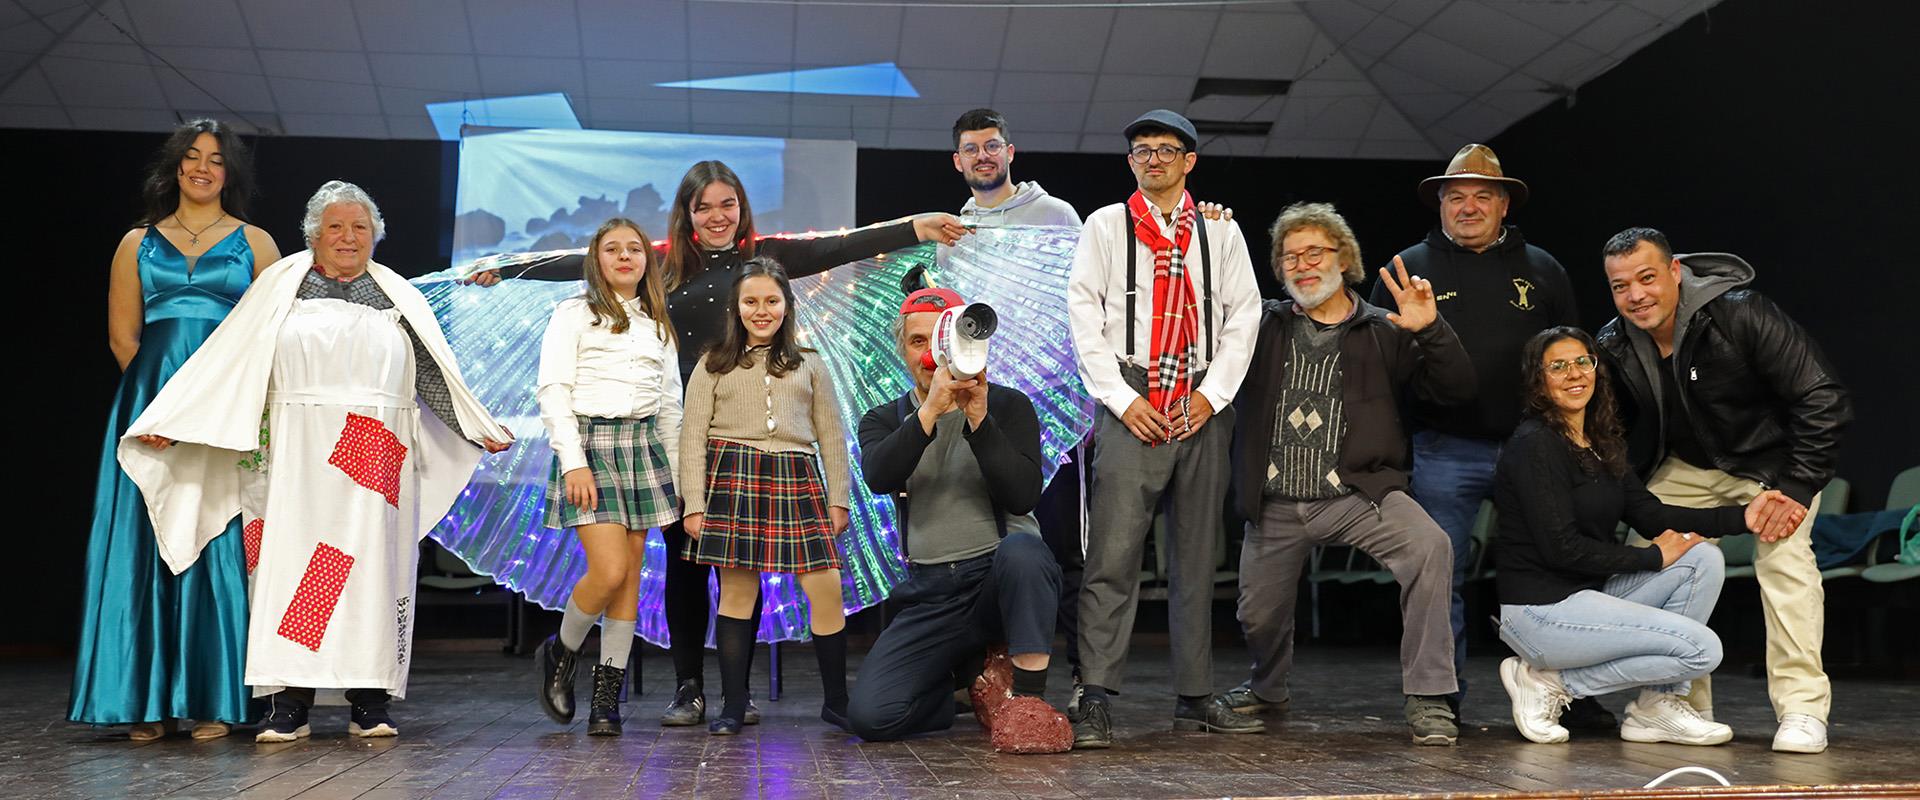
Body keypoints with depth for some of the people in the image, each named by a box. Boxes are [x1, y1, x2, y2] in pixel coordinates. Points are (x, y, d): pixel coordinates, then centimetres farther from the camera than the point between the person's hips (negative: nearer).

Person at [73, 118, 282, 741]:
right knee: (146, 541, -2)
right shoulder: (138, 243, 15)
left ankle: (213, 701, 0)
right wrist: (161, 386, -1)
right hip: (152, 402, 2)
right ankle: (150, 702, 3)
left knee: (218, 542, -4)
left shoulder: (254, 243, 10)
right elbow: (123, 335, 11)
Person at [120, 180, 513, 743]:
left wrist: (478, 431, 9)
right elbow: (225, 361, 9)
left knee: (372, 568, -2)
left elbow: (434, 375, 14)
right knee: (295, 564, -6)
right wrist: (168, 424, 5)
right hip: (300, 452, -1)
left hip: (376, 458, 1)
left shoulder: (398, 297, 14)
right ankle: (288, 706, -4)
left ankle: (370, 703, 2)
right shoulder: (281, 286, 11)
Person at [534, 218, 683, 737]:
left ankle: (608, 692, 7)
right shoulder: (573, 315, 4)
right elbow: (553, 392, -4)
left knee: (631, 574, 0)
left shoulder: (657, 325, 18)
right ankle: (561, 652, 12)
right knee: (609, 571, -15)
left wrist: (675, 475, 14)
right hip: (590, 444, -4)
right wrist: (573, 462, -14)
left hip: (645, 448, 5)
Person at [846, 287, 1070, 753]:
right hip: (931, 592, 3)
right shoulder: (884, 421, 10)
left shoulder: (1008, 407, 4)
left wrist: (978, 420, -20)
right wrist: (931, 409, -24)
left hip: (1003, 575, -2)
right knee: (870, 715, -14)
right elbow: (879, 478, -14)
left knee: (1020, 549, -38)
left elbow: (1022, 497, -12)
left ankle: (1030, 696, -22)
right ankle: (970, 677, 15)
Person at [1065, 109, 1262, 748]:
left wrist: (1213, 393, -2)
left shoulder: (1220, 232, 14)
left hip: (1202, 407, 3)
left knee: (1197, 558, 7)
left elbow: (1243, 313, 10)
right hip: (1131, 405, -3)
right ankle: (1094, 699, -10)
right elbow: (1083, 312, 1)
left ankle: (1195, 697, 14)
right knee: (1114, 555, -11)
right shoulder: (1107, 225, 8)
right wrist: (1121, 399, -8)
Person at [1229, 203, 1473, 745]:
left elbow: (1456, 390, -1)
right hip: (1276, 505, 2)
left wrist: (1431, 331, -18)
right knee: (1258, 615, 10)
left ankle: (1427, 699, -18)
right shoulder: (1263, 324, 10)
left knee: (1430, 548, -29)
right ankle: (1268, 688, 47)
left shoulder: (1385, 333, 5)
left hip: (1356, 494, -2)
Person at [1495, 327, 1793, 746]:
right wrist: (1653, 557, -11)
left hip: (1591, 592, 9)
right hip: (1542, 609, -9)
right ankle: (1550, 683, -3)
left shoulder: (1603, 443, 14)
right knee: (1702, 649, -13)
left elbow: (1649, 512, 7)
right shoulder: (1534, 445, -15)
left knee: (1704, 560, -2)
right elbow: (1562, 548, -19)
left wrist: (1741, 516, -2)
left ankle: (1656, 705, 3)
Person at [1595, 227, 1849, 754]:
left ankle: (1803, 710, -13)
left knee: (1784, 554, -23)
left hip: (1773, 460, -5)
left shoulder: (1742, 316, -29)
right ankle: (1685, 705, 10)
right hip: (1687, 467, 5)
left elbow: (1825, 402, -26)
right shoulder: (1615, 347, -13)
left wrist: (1798, 488, -29)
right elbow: (1620, 434, 5)